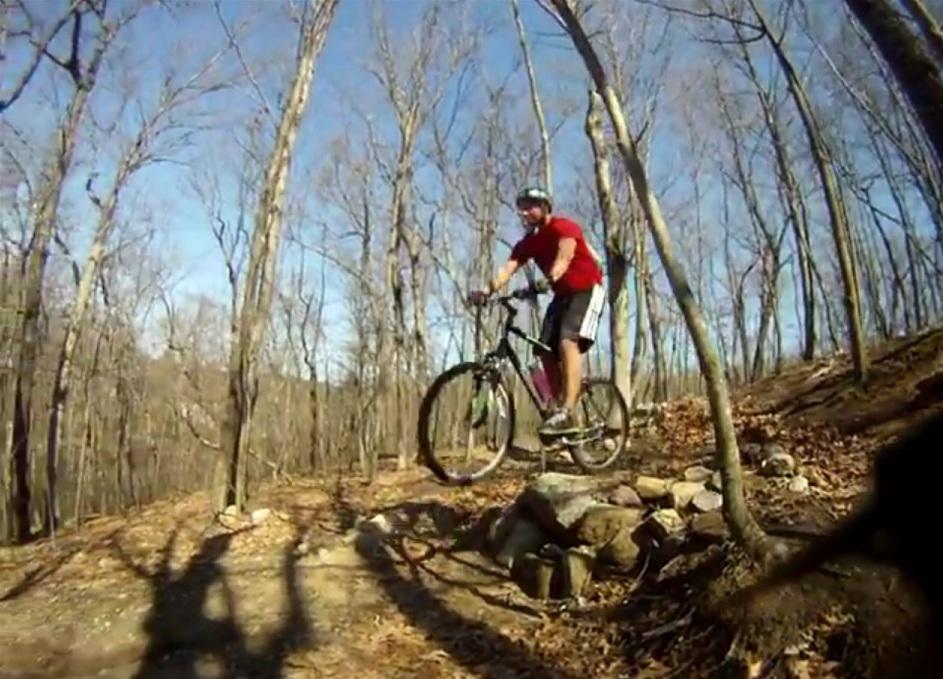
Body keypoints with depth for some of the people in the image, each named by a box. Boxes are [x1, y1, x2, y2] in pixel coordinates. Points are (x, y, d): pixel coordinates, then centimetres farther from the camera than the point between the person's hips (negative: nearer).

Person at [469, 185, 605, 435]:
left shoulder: (564, 227, -15)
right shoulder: (527, 243, 2)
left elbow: (564, 257, -35)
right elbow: (507, 268, -15)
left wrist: (548, 280, -55)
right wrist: (487, 291, -34)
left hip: (587, 290, -7)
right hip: (562, 295, 7)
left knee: (568, 341, -27)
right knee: (546, 350, -5)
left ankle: (568, 413, -33)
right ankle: (559, 407, 8)